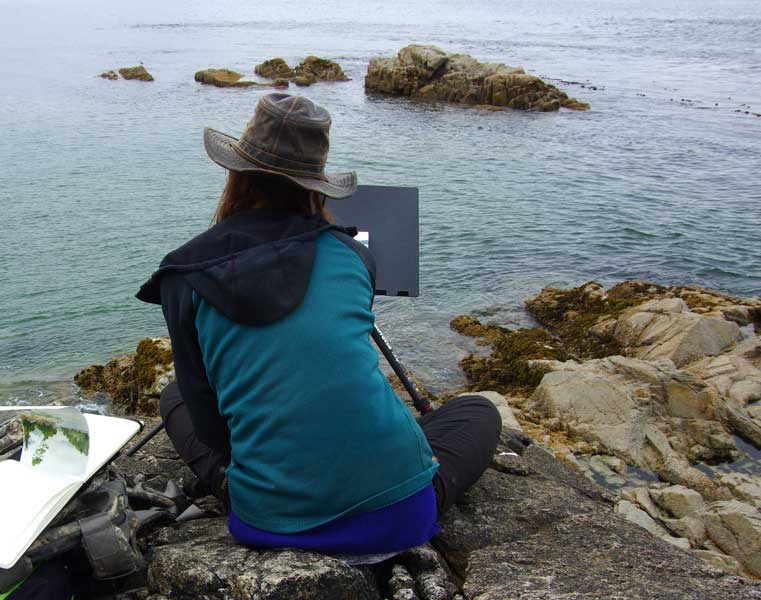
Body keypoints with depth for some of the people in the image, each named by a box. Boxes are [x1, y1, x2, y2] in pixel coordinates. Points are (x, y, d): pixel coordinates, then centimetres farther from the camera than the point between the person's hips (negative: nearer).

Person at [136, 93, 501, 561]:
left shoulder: (184, 279, -3)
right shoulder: (347, 253, 1)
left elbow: (206, 413, 3)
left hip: (270, 520, 1)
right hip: (396, 510, -1)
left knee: (175, 397, 27)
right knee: (480, 412, 29)